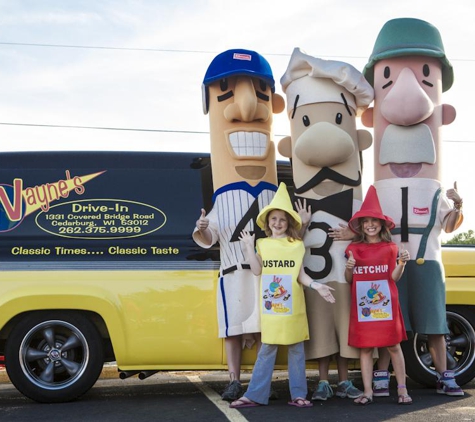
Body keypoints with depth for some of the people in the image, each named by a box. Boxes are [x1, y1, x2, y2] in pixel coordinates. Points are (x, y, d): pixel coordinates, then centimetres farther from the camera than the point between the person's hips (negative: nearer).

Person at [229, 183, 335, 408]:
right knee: (267, 349, 4)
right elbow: (257, 270, -1)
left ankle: (298, 394, 13)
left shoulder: (297, 245, 4)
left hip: (292, 307, 0)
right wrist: (249, 246, -6)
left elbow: (300, 274, 3)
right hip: (271, 306, 0)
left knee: (296, 349, 5)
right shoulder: (263, 244, 6)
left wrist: (316, 285, -13)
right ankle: (254, 395, 8)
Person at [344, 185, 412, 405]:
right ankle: (367, 391, 8)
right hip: (362, 304, 1)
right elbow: (349, 280, 9)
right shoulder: (354, 248, 6)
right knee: (365, 347, 3)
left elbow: (394, 277, -1)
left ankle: (402, 389, 13)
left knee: (393, 345, 2)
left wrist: (402, 263, -18)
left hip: (385, 304, -1)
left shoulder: (390, 248, 2)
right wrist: (348, 268, -11)